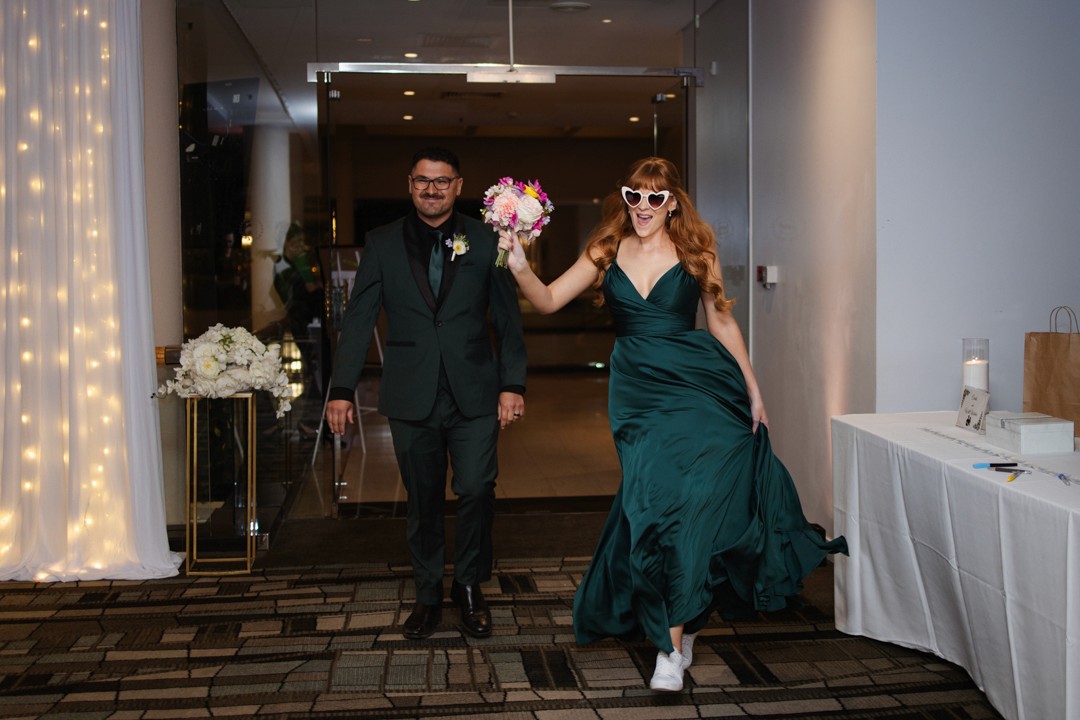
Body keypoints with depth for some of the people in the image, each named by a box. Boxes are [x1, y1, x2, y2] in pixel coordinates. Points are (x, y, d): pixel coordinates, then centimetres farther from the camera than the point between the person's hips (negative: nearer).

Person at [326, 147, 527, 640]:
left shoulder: (485, 241, 4)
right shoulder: (383, 243, 6)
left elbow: (507, 318, 4)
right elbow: (358, 319, 4)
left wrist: (513, 384, -3)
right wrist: (342, 388, -2)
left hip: (473, 395, -1)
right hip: (411, 396, 1)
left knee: (476, 490, -7)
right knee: (423, 502, 9)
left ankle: (469, 588, 16)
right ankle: (428, 596, 26)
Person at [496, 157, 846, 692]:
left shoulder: (695, 251, 3)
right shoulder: (607, 253, 5)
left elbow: (722, 323, 8)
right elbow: (549, 301, 0)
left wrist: (753, 390, 7)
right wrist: (520, 267, -19)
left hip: (698, 387, -1)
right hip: (637, 394, 2)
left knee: (689, 499, -12)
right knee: (654, 501, 0)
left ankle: (671, 643, -1)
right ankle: (680, 626, 23)